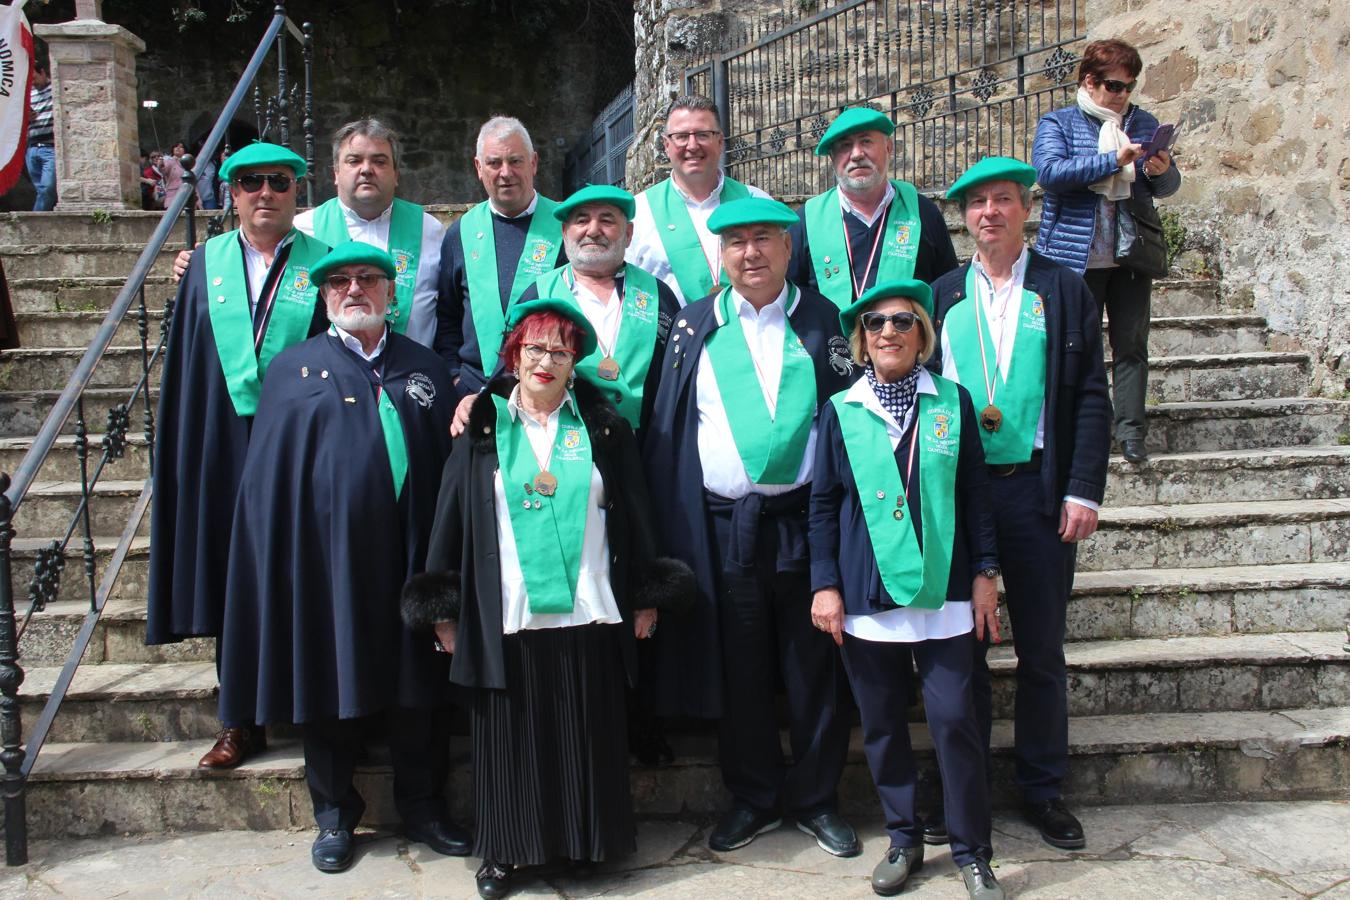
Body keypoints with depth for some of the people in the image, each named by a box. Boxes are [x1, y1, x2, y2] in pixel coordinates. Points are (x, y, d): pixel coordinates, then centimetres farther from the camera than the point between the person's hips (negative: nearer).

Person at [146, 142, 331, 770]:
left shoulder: (322, 264, 2)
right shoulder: (206, 264, 9)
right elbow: (184, 366, 9)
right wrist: (184, 454, 4)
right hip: (226, 448, 3)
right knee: (233, 582, 8)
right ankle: (242, 721, 21)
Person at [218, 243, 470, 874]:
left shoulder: (425, 369, 11)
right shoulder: (293, 369, 6)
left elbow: (451, 458, 6)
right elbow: (270, 473, 3)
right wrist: (284, 556, -7)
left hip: (407, 551, 2)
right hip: (328, 552, -1)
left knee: (418, 681, 8)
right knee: (331, 680, 7)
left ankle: (422, 809, 25)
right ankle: (335, 815, 25)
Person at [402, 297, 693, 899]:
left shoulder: (603, 426, 6)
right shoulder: (483, 426, 4)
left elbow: (635, 514, 8)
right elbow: (452, 515, 3)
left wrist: (645, 596, 6)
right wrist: (444, 608, 1)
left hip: (591, 615, 1)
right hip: (506, 616, 0)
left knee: (589, 735, 9)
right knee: (511, 735, 7)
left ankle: (589, 841, 26)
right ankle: (505, 851, 22)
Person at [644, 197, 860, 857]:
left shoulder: (822, 320, 5)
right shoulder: (694, 326, 7)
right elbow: (668, 425, 6)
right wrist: (668, 527, -1)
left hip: (804, 518, -1)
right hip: (722, 524, 1)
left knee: (814, 668, 7)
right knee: (739, 670, 10)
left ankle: (815, 798, 24)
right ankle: (753, 798, 27)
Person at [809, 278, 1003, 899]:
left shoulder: (951, 402, 4)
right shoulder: (840, 411, 4)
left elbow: (975, 494, 7)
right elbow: (824, 504, 5)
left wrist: (985, 572, 3)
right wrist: (825, 584, -1)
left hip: (943, 591, -1)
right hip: (866, 594, 1)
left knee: (954, 720, -2)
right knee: (882, 725, 9)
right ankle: (903, 839, 26)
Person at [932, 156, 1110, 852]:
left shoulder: (1064, 292, 5)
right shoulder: (941, 295, 8)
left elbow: (1091, 398, 0)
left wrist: (1083, 491, -8)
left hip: (1036, 488, -1)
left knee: (1041, 649, 8)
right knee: (962, 645, 8)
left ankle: (1042, 788, 22)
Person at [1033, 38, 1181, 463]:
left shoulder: (1144, 124, 15)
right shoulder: (1057, 123, 3)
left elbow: (1169, 186, 14)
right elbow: (1049, 171, -15)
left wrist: (1163, 171, -10)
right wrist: (1114, 160, -20)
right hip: (1075, 256, -3)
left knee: (1131, 344, 3)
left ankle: (1131, 429, 9)